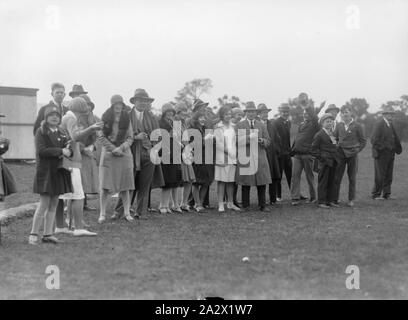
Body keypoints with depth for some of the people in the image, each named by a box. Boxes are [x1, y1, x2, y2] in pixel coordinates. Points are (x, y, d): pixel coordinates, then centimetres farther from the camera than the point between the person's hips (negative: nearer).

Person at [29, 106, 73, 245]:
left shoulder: (62, 134, 14)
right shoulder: (41, 132, -4)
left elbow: (69, 149, 13)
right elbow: (41, 150, -16)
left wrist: (67, 152, -10)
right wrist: (60, 151, -17)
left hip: (59, 172, 6)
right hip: (45, 171, -6)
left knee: (53, 205, 7)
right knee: (44, 203, -7)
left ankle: (48, 234, 13)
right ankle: (34, 234, 1)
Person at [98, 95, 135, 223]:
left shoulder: (126, 119, 7)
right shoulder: (105, 118, 1)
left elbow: (130, 138, 6)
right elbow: (101, 137, -1)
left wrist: (121, 148, -11)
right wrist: (113, 149, -10)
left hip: (124, 154, 2)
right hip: (108, 154, -2)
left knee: (125, 186, 2)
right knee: (105, 185, -4)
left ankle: (127, 212, 7)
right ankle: (102, 214, 1)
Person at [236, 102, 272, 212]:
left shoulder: (261, 126, 17)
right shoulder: (239, 126, 8)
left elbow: (268, 141, 13)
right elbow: (238, 140, -4)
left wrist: (262, 140, -9)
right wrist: (249, 139, -18)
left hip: (260, 157, 2)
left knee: (262, 182, -1)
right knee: (245, 183, -2)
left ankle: (262, 205, 6)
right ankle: (245, 206, 7)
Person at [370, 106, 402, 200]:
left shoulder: (390, 125, 15)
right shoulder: (379, 124, -10)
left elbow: (395, 138, 20)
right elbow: (374, 140, -16)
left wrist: (398, 148, 7)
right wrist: (382, 148, -17)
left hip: (390, 155, 8)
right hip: (381, 155, -8)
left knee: (388, 176, 9)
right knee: (380, 176, -4)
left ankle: (386, 194, 16)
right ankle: (376, 195, 5)